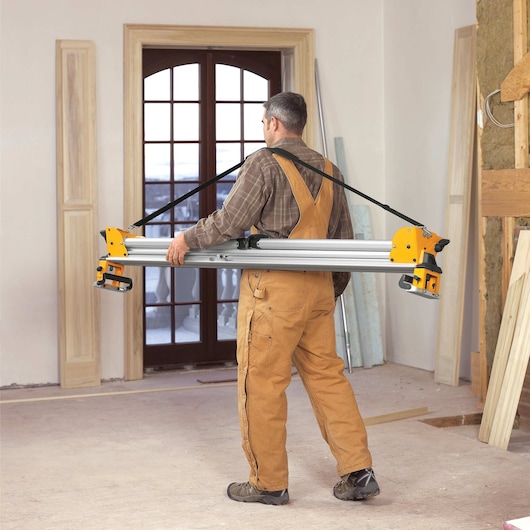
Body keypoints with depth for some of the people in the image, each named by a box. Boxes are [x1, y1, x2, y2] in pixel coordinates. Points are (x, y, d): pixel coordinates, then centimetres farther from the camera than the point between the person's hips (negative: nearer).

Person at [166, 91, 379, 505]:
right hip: (319, 289, 7)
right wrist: (334, 290, 28)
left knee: (262, 385, 2)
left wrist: (187, 240, 2)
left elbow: (230, 221, -13)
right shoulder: (329, 171, 13)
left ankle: (269, 483, 10)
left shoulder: (264, 163, -8)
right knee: (328, 377, 12)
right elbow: (343, 239, 18)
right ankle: (358, 473, 10)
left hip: (274, 289, -7)